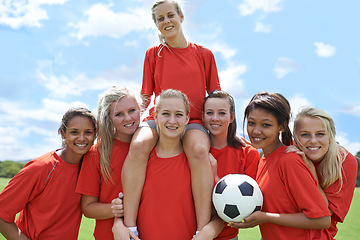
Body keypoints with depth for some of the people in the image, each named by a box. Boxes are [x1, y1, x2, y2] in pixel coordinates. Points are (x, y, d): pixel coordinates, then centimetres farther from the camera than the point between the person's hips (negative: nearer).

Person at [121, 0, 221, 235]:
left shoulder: (204, 54, 12)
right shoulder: (153, 54, 14)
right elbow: (146, 96, 15)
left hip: (194, 120, -1)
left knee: (199, 150, -37)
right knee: (139, 145, -34)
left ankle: (203, 229, -33)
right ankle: (129, 225, -33)